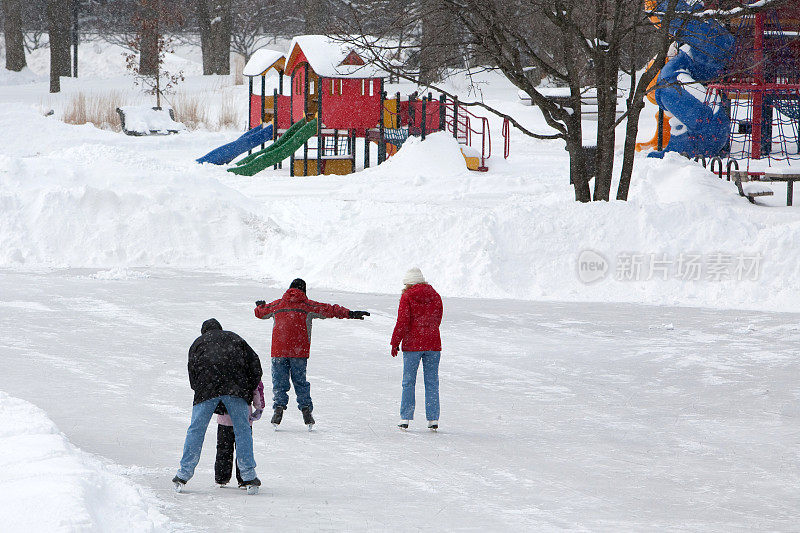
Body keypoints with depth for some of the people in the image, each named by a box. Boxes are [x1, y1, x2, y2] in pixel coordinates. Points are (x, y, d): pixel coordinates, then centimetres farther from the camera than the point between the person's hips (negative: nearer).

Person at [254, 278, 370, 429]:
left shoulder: (277, 304, 9)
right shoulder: (307, 305, 3)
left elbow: (260, 312, 24)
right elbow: (328, 310, -2)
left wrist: (260, 305, 48)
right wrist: (350, 314, -1)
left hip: (279, 350, 1)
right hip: (299, 351, -1)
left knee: (279, 382, 6)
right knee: (300, 381, 10)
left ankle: (278, 407, -10)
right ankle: (306, 410, 2)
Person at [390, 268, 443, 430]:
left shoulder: (407, 297, -6)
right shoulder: (435, 297, 7)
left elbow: (402, 322, -9)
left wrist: (395, 343, -3)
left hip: (412, 344, -3)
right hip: (433, 344, 3)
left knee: (408, 382, 3)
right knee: (432, 382, 6)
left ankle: (405, 418, 0)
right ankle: (433, 419, 4)